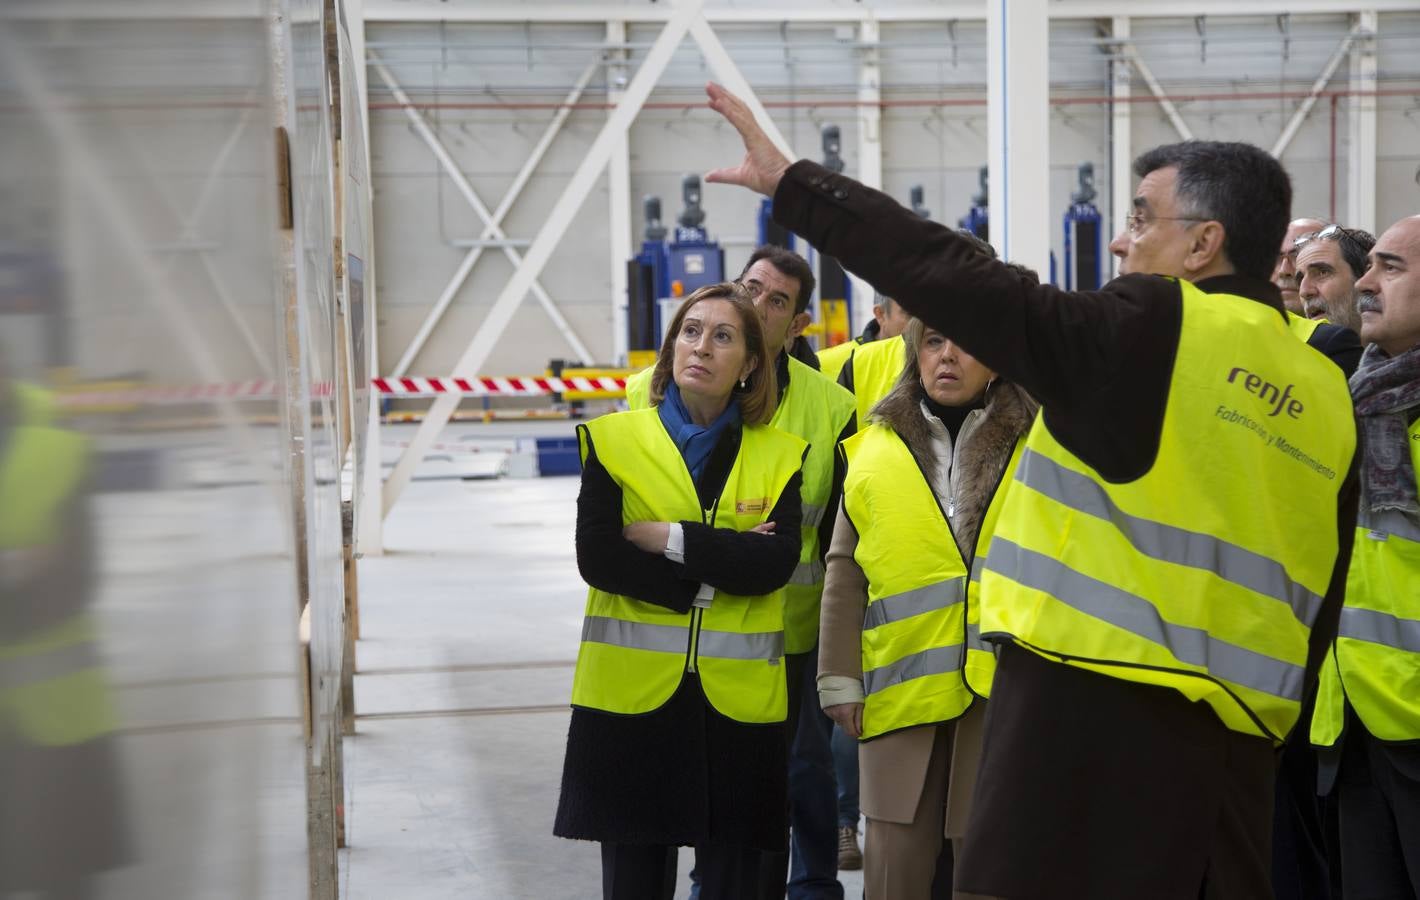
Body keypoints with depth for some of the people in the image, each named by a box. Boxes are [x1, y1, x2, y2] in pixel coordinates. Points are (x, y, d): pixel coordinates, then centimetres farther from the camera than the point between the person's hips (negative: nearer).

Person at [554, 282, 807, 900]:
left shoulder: (779, 457, 7)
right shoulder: (613, 440, 4)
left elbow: (776, 563, -9)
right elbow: (597, 558, -8)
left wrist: (670, 539, -13)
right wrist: (720, 567, -10)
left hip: (739, 700, 1)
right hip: (633, 692, -1)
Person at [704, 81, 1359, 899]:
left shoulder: (1149, 332, -8)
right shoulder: (1327, 396, 12)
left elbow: (956, 279, -9)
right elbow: (1319, 601, 13)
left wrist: (790, 181, -2)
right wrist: (1276, 725, 19)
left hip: (1095, 711, -7)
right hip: (1236, 735, 7)